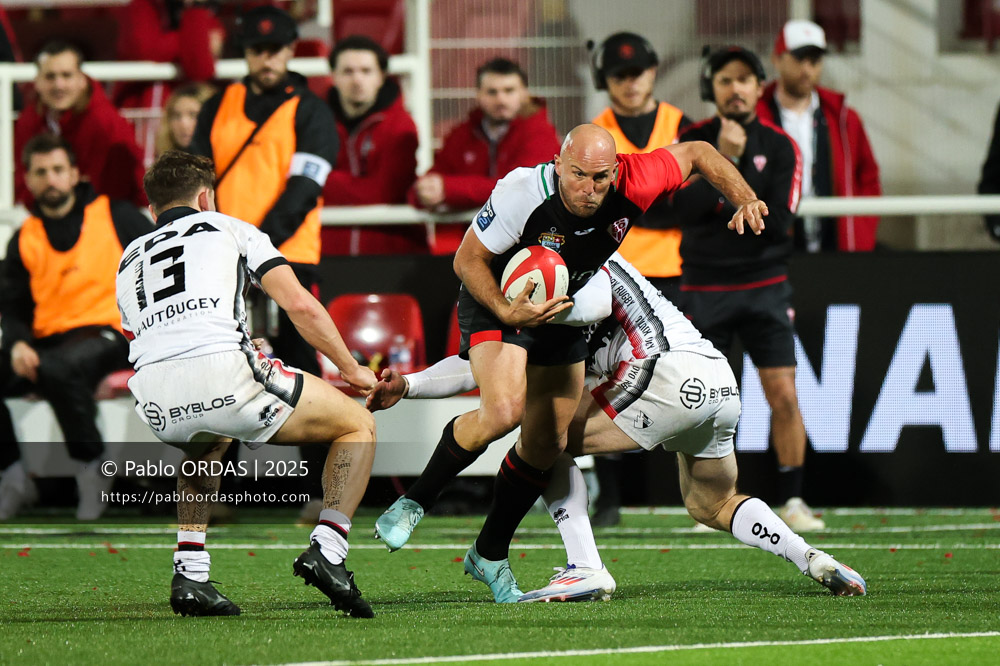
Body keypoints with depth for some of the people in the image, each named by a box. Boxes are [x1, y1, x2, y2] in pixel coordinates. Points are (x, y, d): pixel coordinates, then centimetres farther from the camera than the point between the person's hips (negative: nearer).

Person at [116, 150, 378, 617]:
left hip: (155, 406, 5)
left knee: (205, 445, 41)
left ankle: (189, 573, 24)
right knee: (359, 425, 15)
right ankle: (326, 550, -4)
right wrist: (350, 369, 21)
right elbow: (300, 305, 9)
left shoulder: (131, 258, 33)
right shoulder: (227, 228, 22)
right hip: (224, 373, -5)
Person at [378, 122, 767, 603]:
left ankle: (489, 556, 23)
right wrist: (506, 312, -35)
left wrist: (745, 198, -19)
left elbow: (697, 154, -6)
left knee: (546, 445, 5)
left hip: (564, 309, 5)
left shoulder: (633, 184, -25)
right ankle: (413, 500, -10)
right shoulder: (522, 194, -34)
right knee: (503, 411, -29)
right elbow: (467, 260, -21)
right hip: (498, 299, -5)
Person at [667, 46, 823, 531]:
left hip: (764, 285, 0)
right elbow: (684, 208, -13)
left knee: (783, 395, -8)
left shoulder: (779, 146, 0)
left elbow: (777, 220, -10)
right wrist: (723, 160, -21)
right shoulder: (692, 141, 2)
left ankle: (792, 500, 1)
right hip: (704, 286, 0)